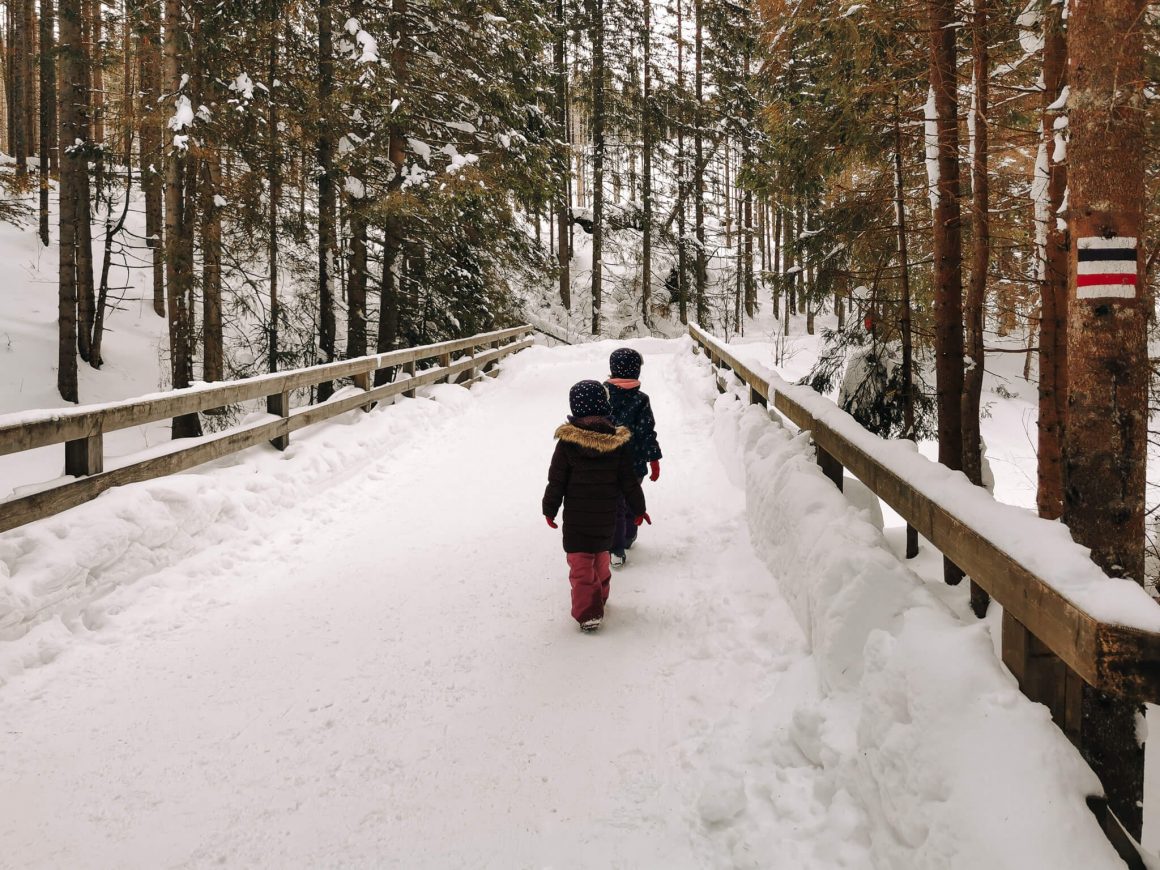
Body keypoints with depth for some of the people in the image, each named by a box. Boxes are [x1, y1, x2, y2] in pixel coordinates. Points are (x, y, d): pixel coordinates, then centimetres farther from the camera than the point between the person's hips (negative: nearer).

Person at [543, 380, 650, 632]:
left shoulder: (567, 442, -13)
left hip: (576, 517, -3)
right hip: (606, 516, 3)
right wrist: (638, 508, 12)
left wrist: (549, 509, 5)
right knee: (600, 557, 23)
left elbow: (556, 481, -8)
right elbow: (629, 481, -2)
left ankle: (588, 613, -5)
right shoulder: (618, 441, -7)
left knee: (580, 563, 2)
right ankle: (600, 597, 40)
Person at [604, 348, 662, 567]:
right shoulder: (640, 400, -14)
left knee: (613, 504, 8)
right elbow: (647, 432, -12)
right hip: (634, 463, -1)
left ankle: (616, 550, 4)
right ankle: (628, 538, 38)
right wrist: (654, 460, -2)